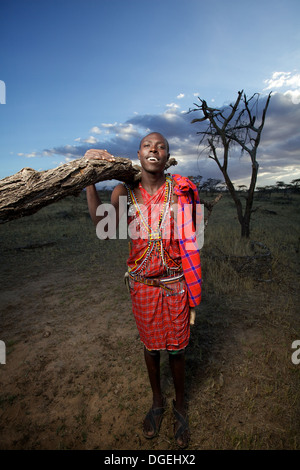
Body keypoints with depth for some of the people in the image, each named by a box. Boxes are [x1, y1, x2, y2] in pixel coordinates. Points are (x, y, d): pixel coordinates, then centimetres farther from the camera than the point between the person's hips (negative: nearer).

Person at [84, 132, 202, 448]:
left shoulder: (181, 190, -7)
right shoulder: (125, 192, -5)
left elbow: (189, 240, -1)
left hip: (174, 283, 0)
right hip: (142, 285, 1)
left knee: (176, 348, 15)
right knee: (151, 346, 19)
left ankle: (180, 405, 45)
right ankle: (157, 401, 48)